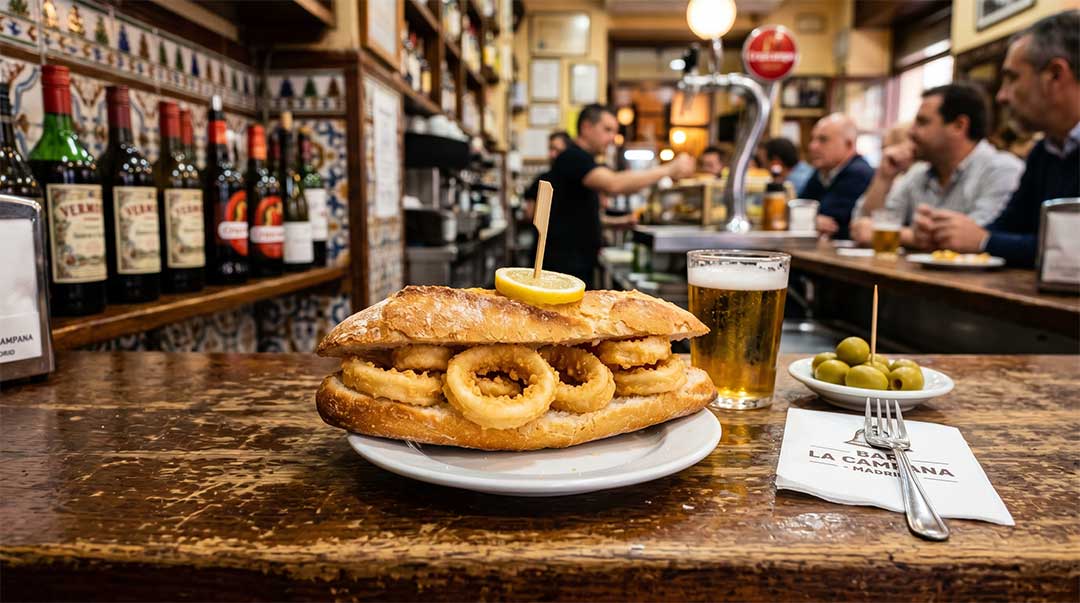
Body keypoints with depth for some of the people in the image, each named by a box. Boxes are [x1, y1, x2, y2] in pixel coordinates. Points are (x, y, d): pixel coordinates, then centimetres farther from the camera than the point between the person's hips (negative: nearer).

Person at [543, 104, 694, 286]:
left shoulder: (580, 159, 20)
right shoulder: (572, 157, -12)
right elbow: (614, 184, -30)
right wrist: (668, 170, -27)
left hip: (582, 262, 10)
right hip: (565, 262, -10)